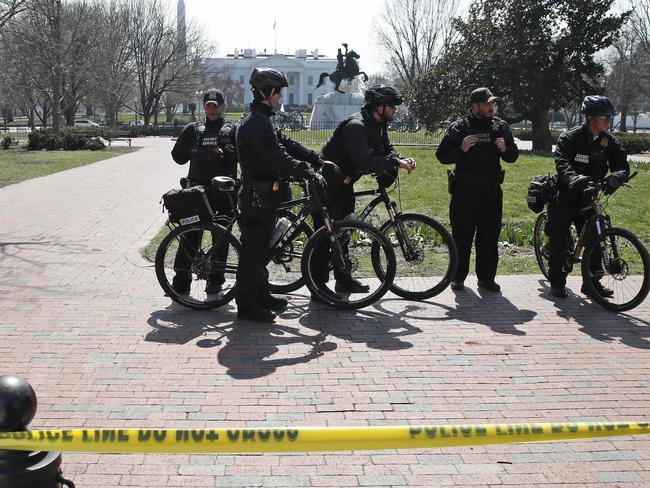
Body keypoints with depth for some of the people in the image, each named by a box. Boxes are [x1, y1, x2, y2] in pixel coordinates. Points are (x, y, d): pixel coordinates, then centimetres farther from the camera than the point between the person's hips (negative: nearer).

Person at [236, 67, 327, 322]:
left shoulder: (257, 120, 16)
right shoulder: (257, 123, -20)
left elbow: (282, 147, 20)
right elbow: (279, 158, -27)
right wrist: (310, 174, -24)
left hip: (262, 195, 11)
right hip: (258, 196, -11)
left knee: (260, 247, 18)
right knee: (253, 249, -4)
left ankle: (261, 295, 29)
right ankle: (247, 305, 3)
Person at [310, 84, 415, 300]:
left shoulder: (378, 126, 5)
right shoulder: (356, 126, -26)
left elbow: (386, 150, 9)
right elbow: (364, 161, -35)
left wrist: (403, 159, -11)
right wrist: (395, 163, -29)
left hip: (344, 183, 10)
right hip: (329, 183, -10)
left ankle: (343, 280, 27)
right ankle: (319, 288, -2)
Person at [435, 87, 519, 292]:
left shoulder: (500, 127, 8)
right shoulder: (459, 127, -2)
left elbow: (513, 157, 14)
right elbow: (442, 156, -5)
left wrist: (506, 149, -9)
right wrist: (461, 149, -22)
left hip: (491, 191, 3)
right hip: (465, 191, -3)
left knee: (490, 237, 6)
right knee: (462, 236, 2)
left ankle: (486, 277, 16)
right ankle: (458, 277, 13)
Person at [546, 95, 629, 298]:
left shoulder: (609, 141, 0)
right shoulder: (570, 137, -14)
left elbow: (622, 166, -8)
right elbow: (562, 164, -27)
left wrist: (615, 178, -32)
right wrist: (574, 179, -48)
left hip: (587, 198, 4)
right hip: (563, 196, -4)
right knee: (559, 239, 0)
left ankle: (592, 282, 14)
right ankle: (557, 282, 12)